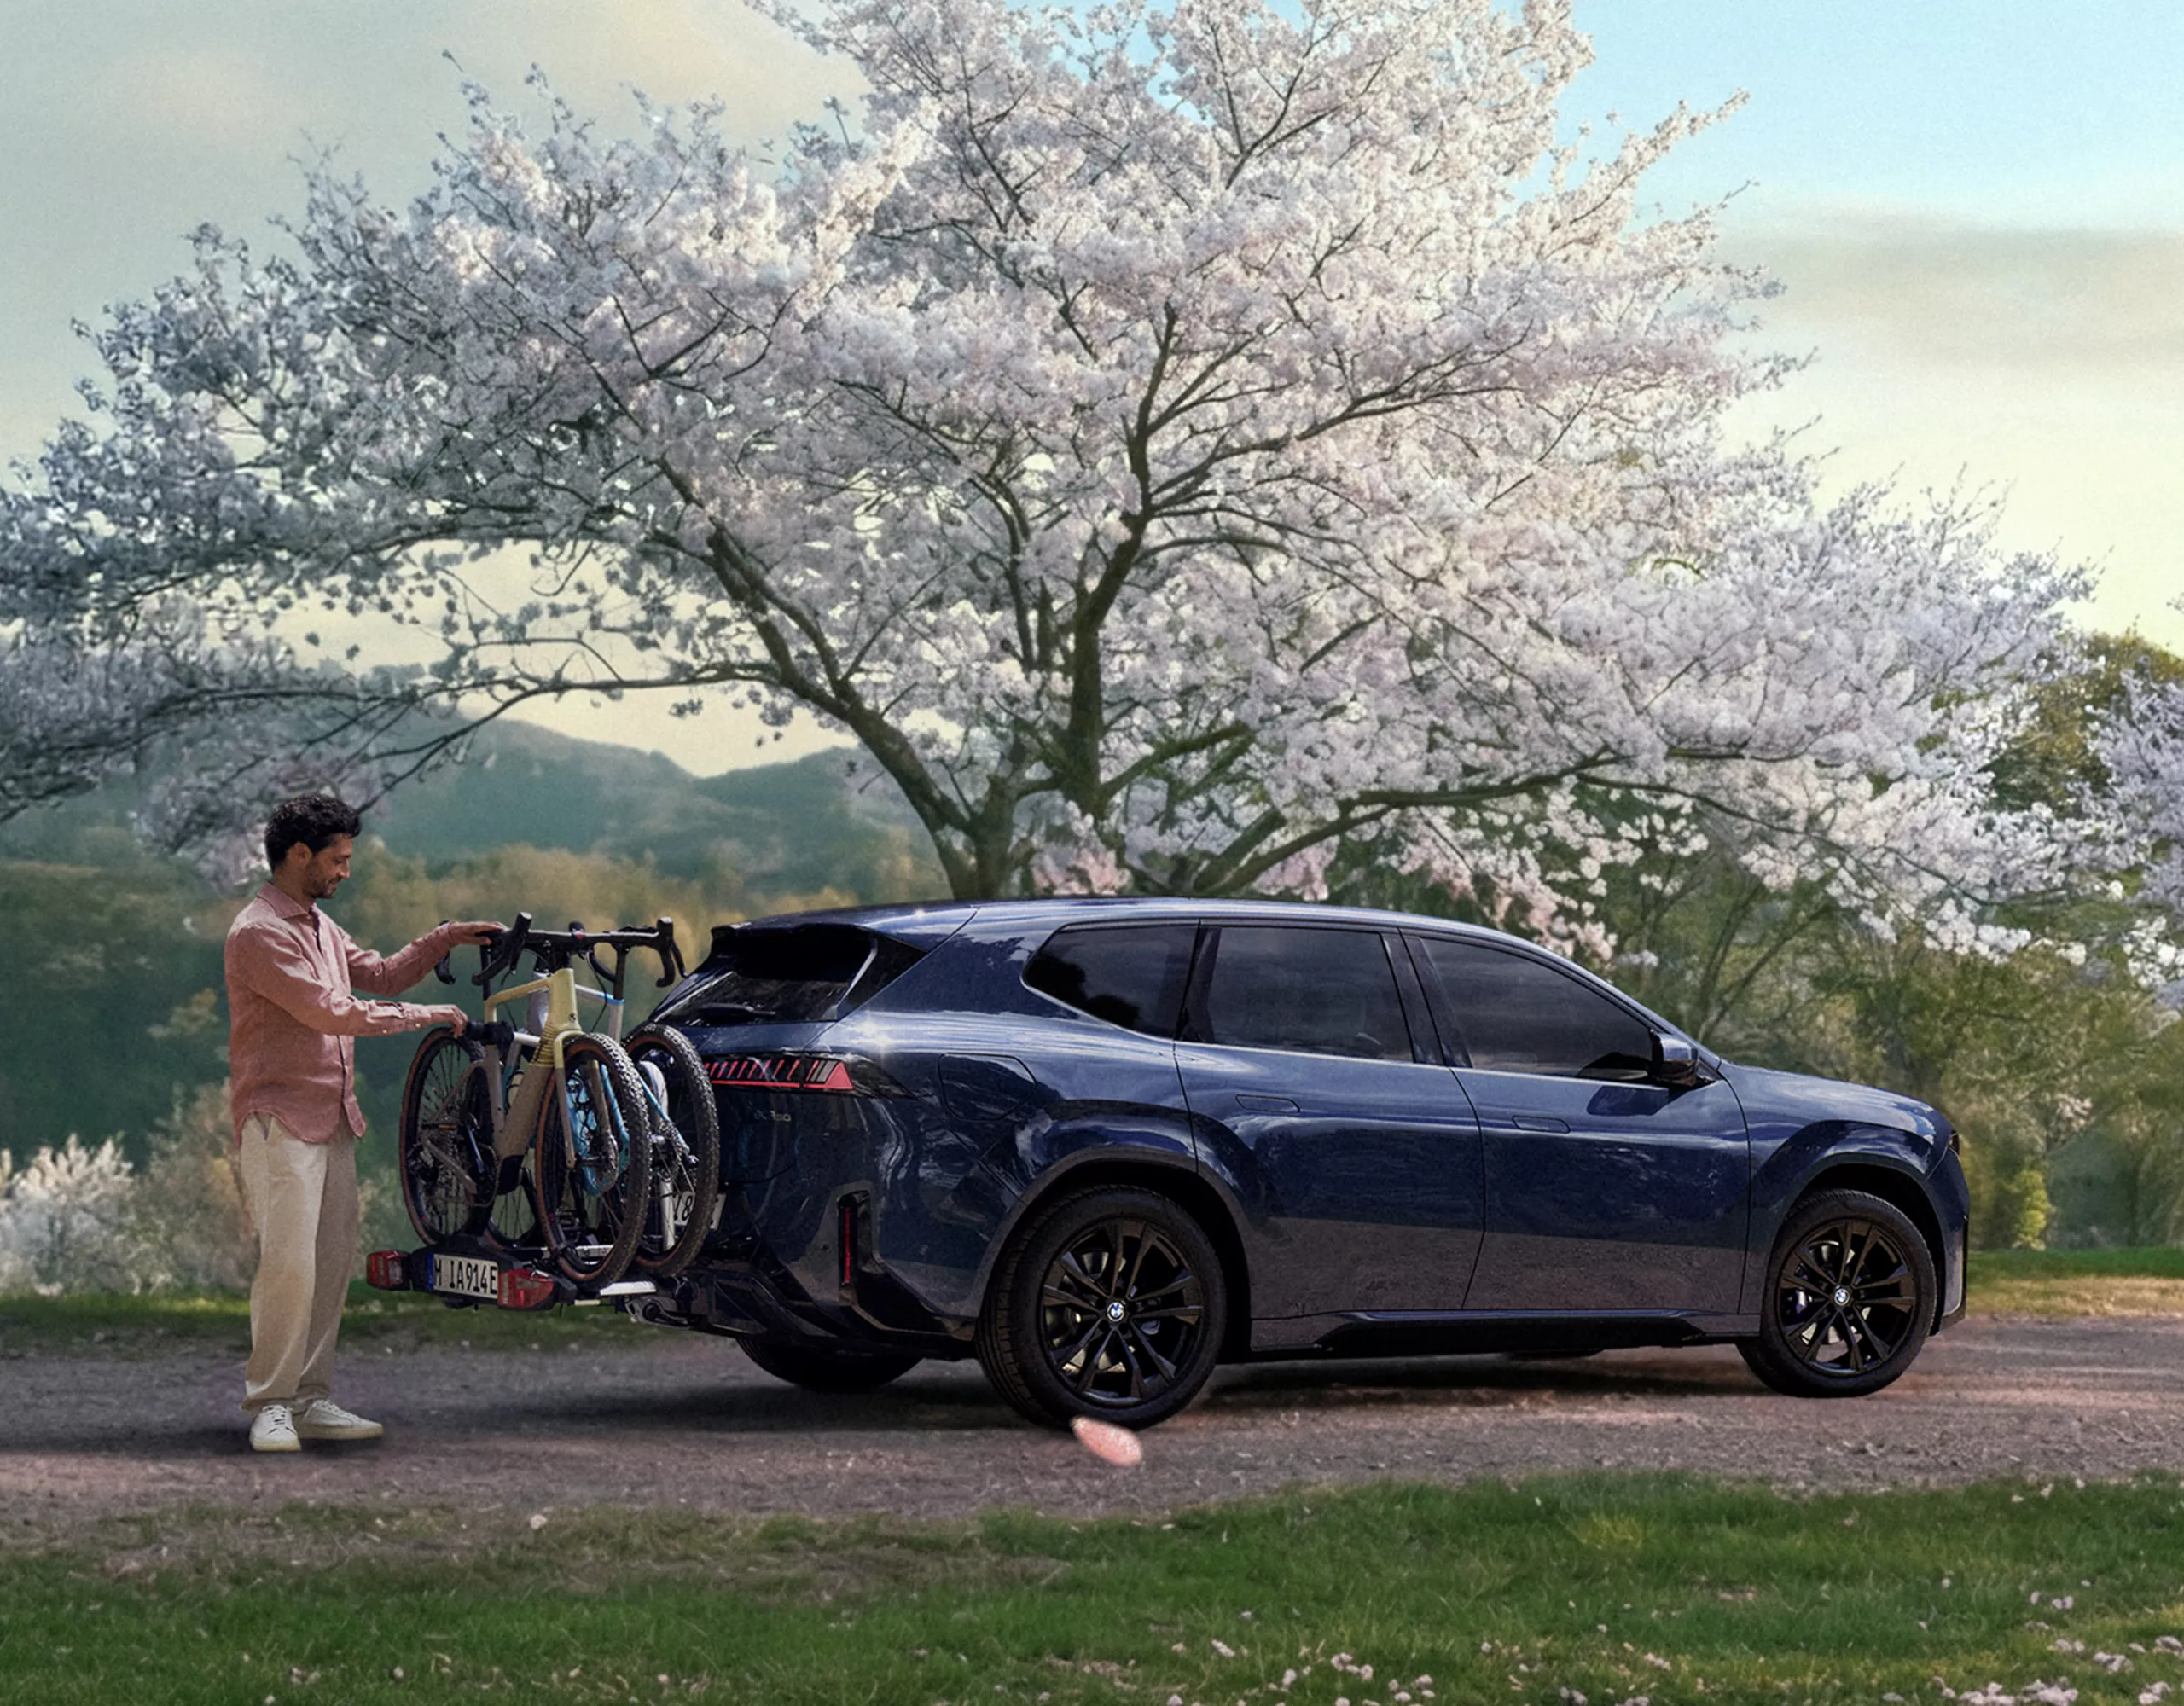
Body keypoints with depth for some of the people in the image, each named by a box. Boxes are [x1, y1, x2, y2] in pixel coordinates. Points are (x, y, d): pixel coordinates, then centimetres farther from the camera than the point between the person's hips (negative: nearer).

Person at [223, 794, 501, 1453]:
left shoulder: (318, 925, 18)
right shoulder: (260, 933, -14)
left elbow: (379, 974, 24)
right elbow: (328, 1010, -19)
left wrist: (445, 939, 11)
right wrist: (424, 1016, -13)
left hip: (333, 1119, 9)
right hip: (280, 1119, -9)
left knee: (333, 1262, 7)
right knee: (289, 1263, -12)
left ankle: (312, 1399, 11)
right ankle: (269, 1405, -6)